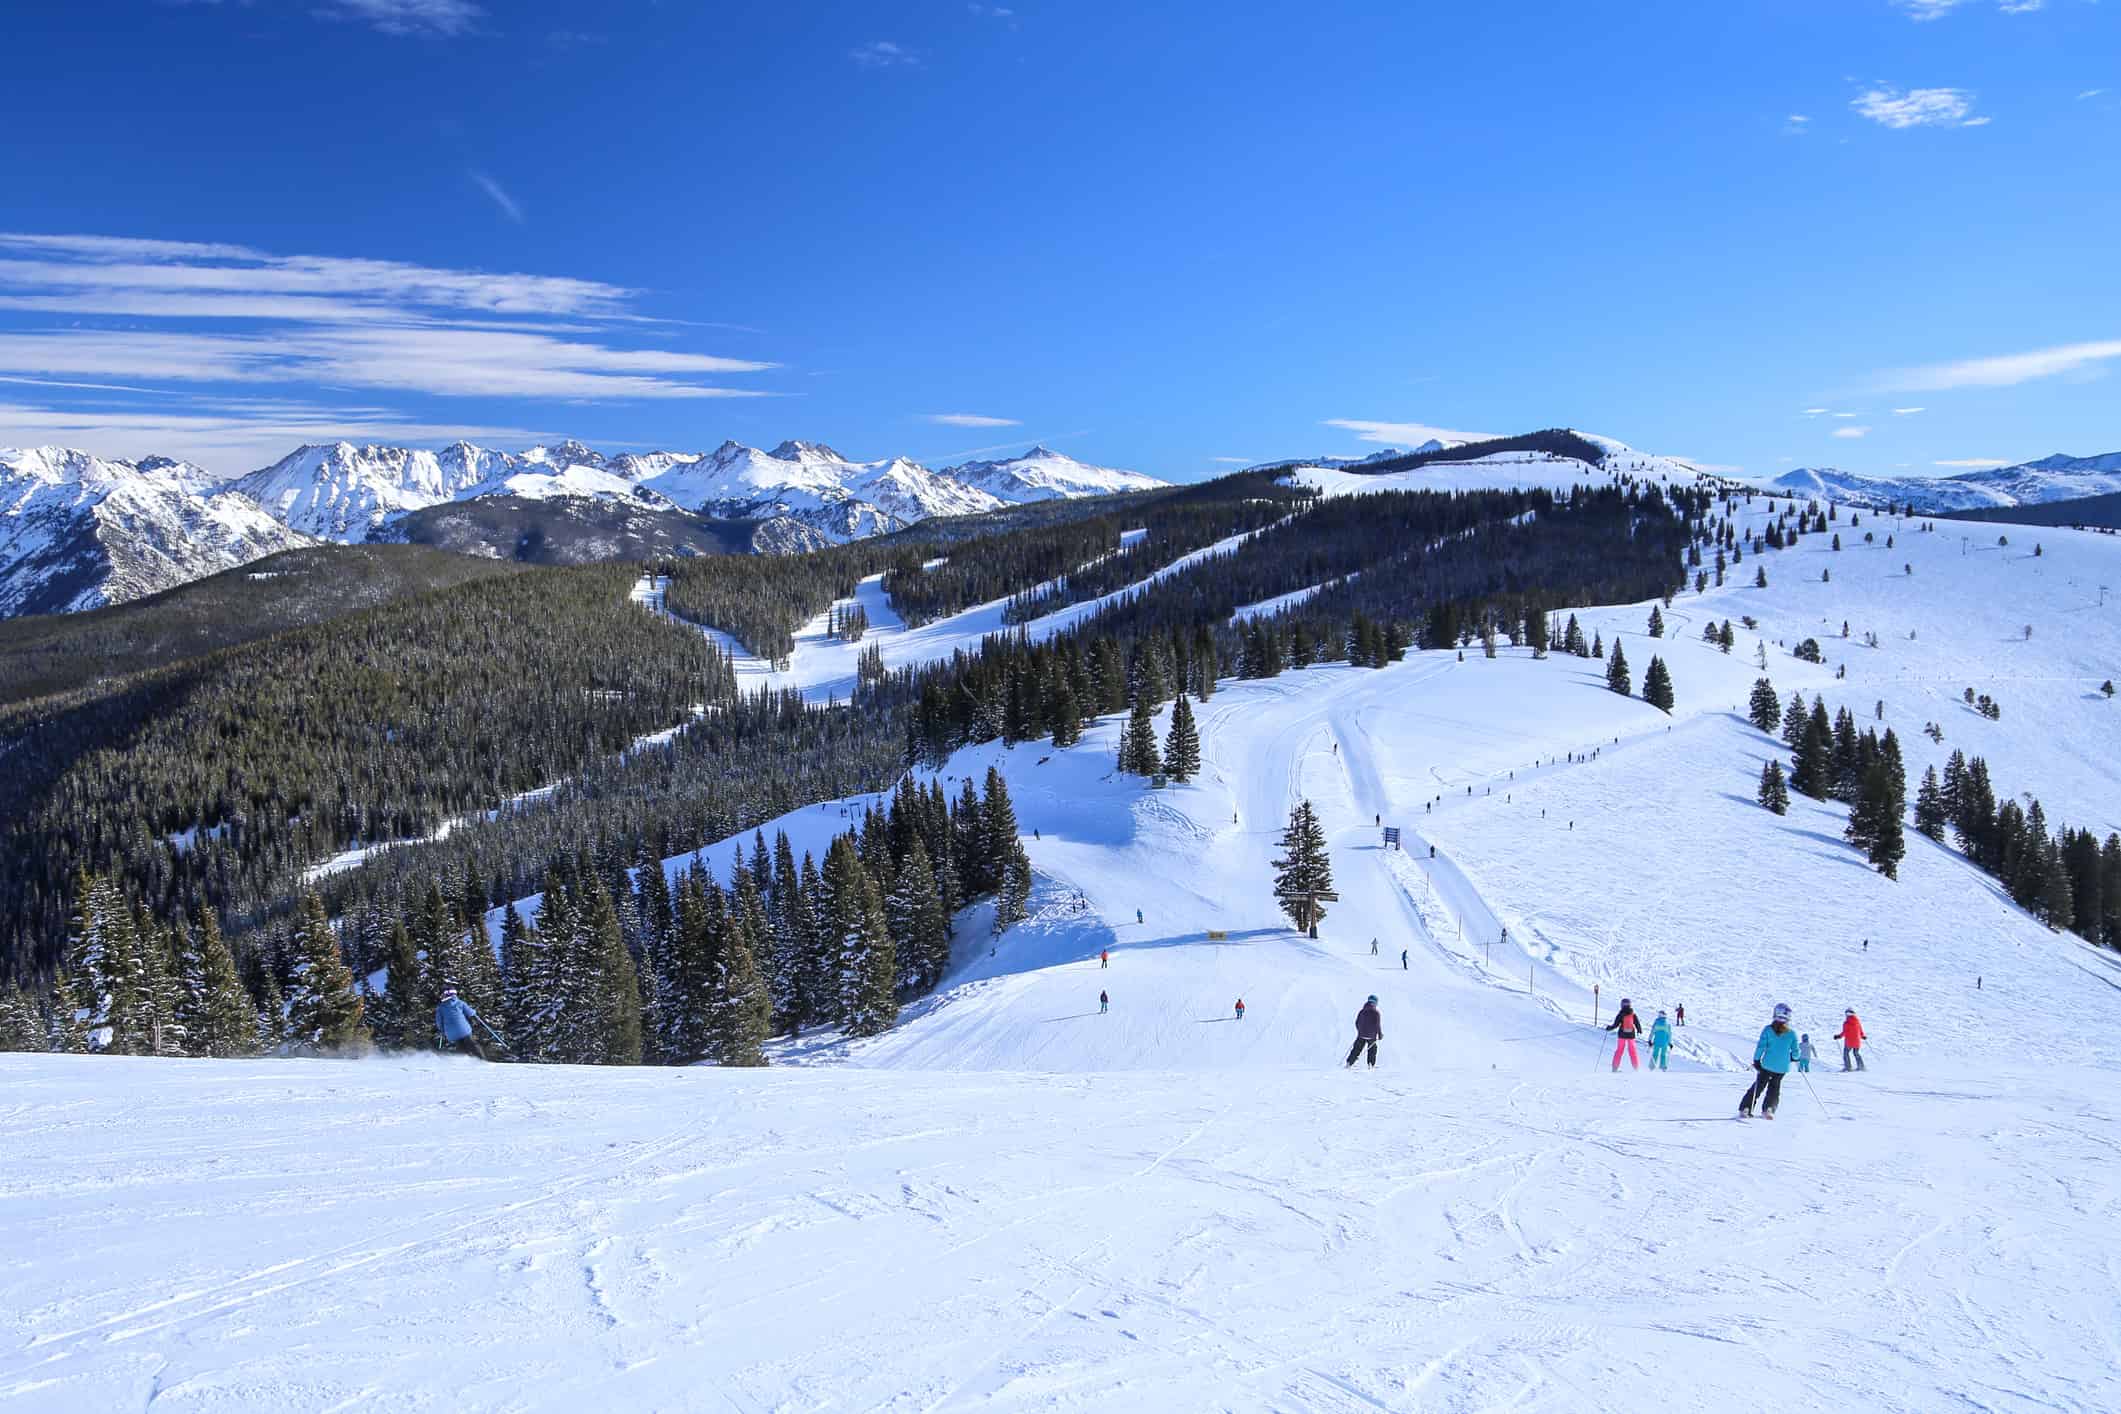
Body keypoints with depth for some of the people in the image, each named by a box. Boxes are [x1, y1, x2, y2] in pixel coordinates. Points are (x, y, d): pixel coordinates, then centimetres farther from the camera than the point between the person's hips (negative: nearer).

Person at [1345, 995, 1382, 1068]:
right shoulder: (1376, 1013, -10)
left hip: (1361, 1035, 3)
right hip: (1371, 1036, -3)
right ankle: (1371, 1065, 15)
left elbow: (1357, 1023, 10)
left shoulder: (1362, 1011, 3)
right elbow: (1378, 1025, -12)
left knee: (1356, 1049, 8)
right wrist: (1380, 1035, -1)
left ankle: (1349, 1063, 4)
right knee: (1372, 1050, 16)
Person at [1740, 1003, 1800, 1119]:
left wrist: (1756, 1060, -1)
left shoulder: (1768, 1029, -8)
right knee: (1774, 1088, 18)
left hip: (1767, 1065, -1)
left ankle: (1745, 1110, 6)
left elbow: (1761, 1046, -10)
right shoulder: (1791, 1034, -4)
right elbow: (1795, 1053, -1)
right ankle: (1768, 1110, 2)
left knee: (1758, 1086, 10)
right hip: (1782, 1068, 1)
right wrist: (1793, 1057, 22)